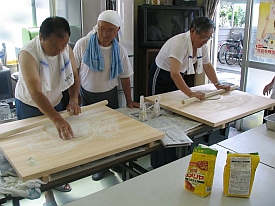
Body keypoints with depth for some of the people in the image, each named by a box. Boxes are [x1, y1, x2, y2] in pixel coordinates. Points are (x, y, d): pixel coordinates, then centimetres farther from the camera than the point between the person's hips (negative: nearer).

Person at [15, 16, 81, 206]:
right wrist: (57, 120, -52)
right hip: (30, 108, -5)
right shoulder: (28, 54, -32)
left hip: (56, 103, 5)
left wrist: (74, 99, -20)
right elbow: (36, 93, -41)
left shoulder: (67, 49, -15)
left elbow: (74, 76, -2)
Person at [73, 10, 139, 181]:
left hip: (109, 95, 1)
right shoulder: (83, 44, -12)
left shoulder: (120, 51, -6)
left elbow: (125, 77, 4)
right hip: (87, 95, -1)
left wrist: (129, 101, 4)